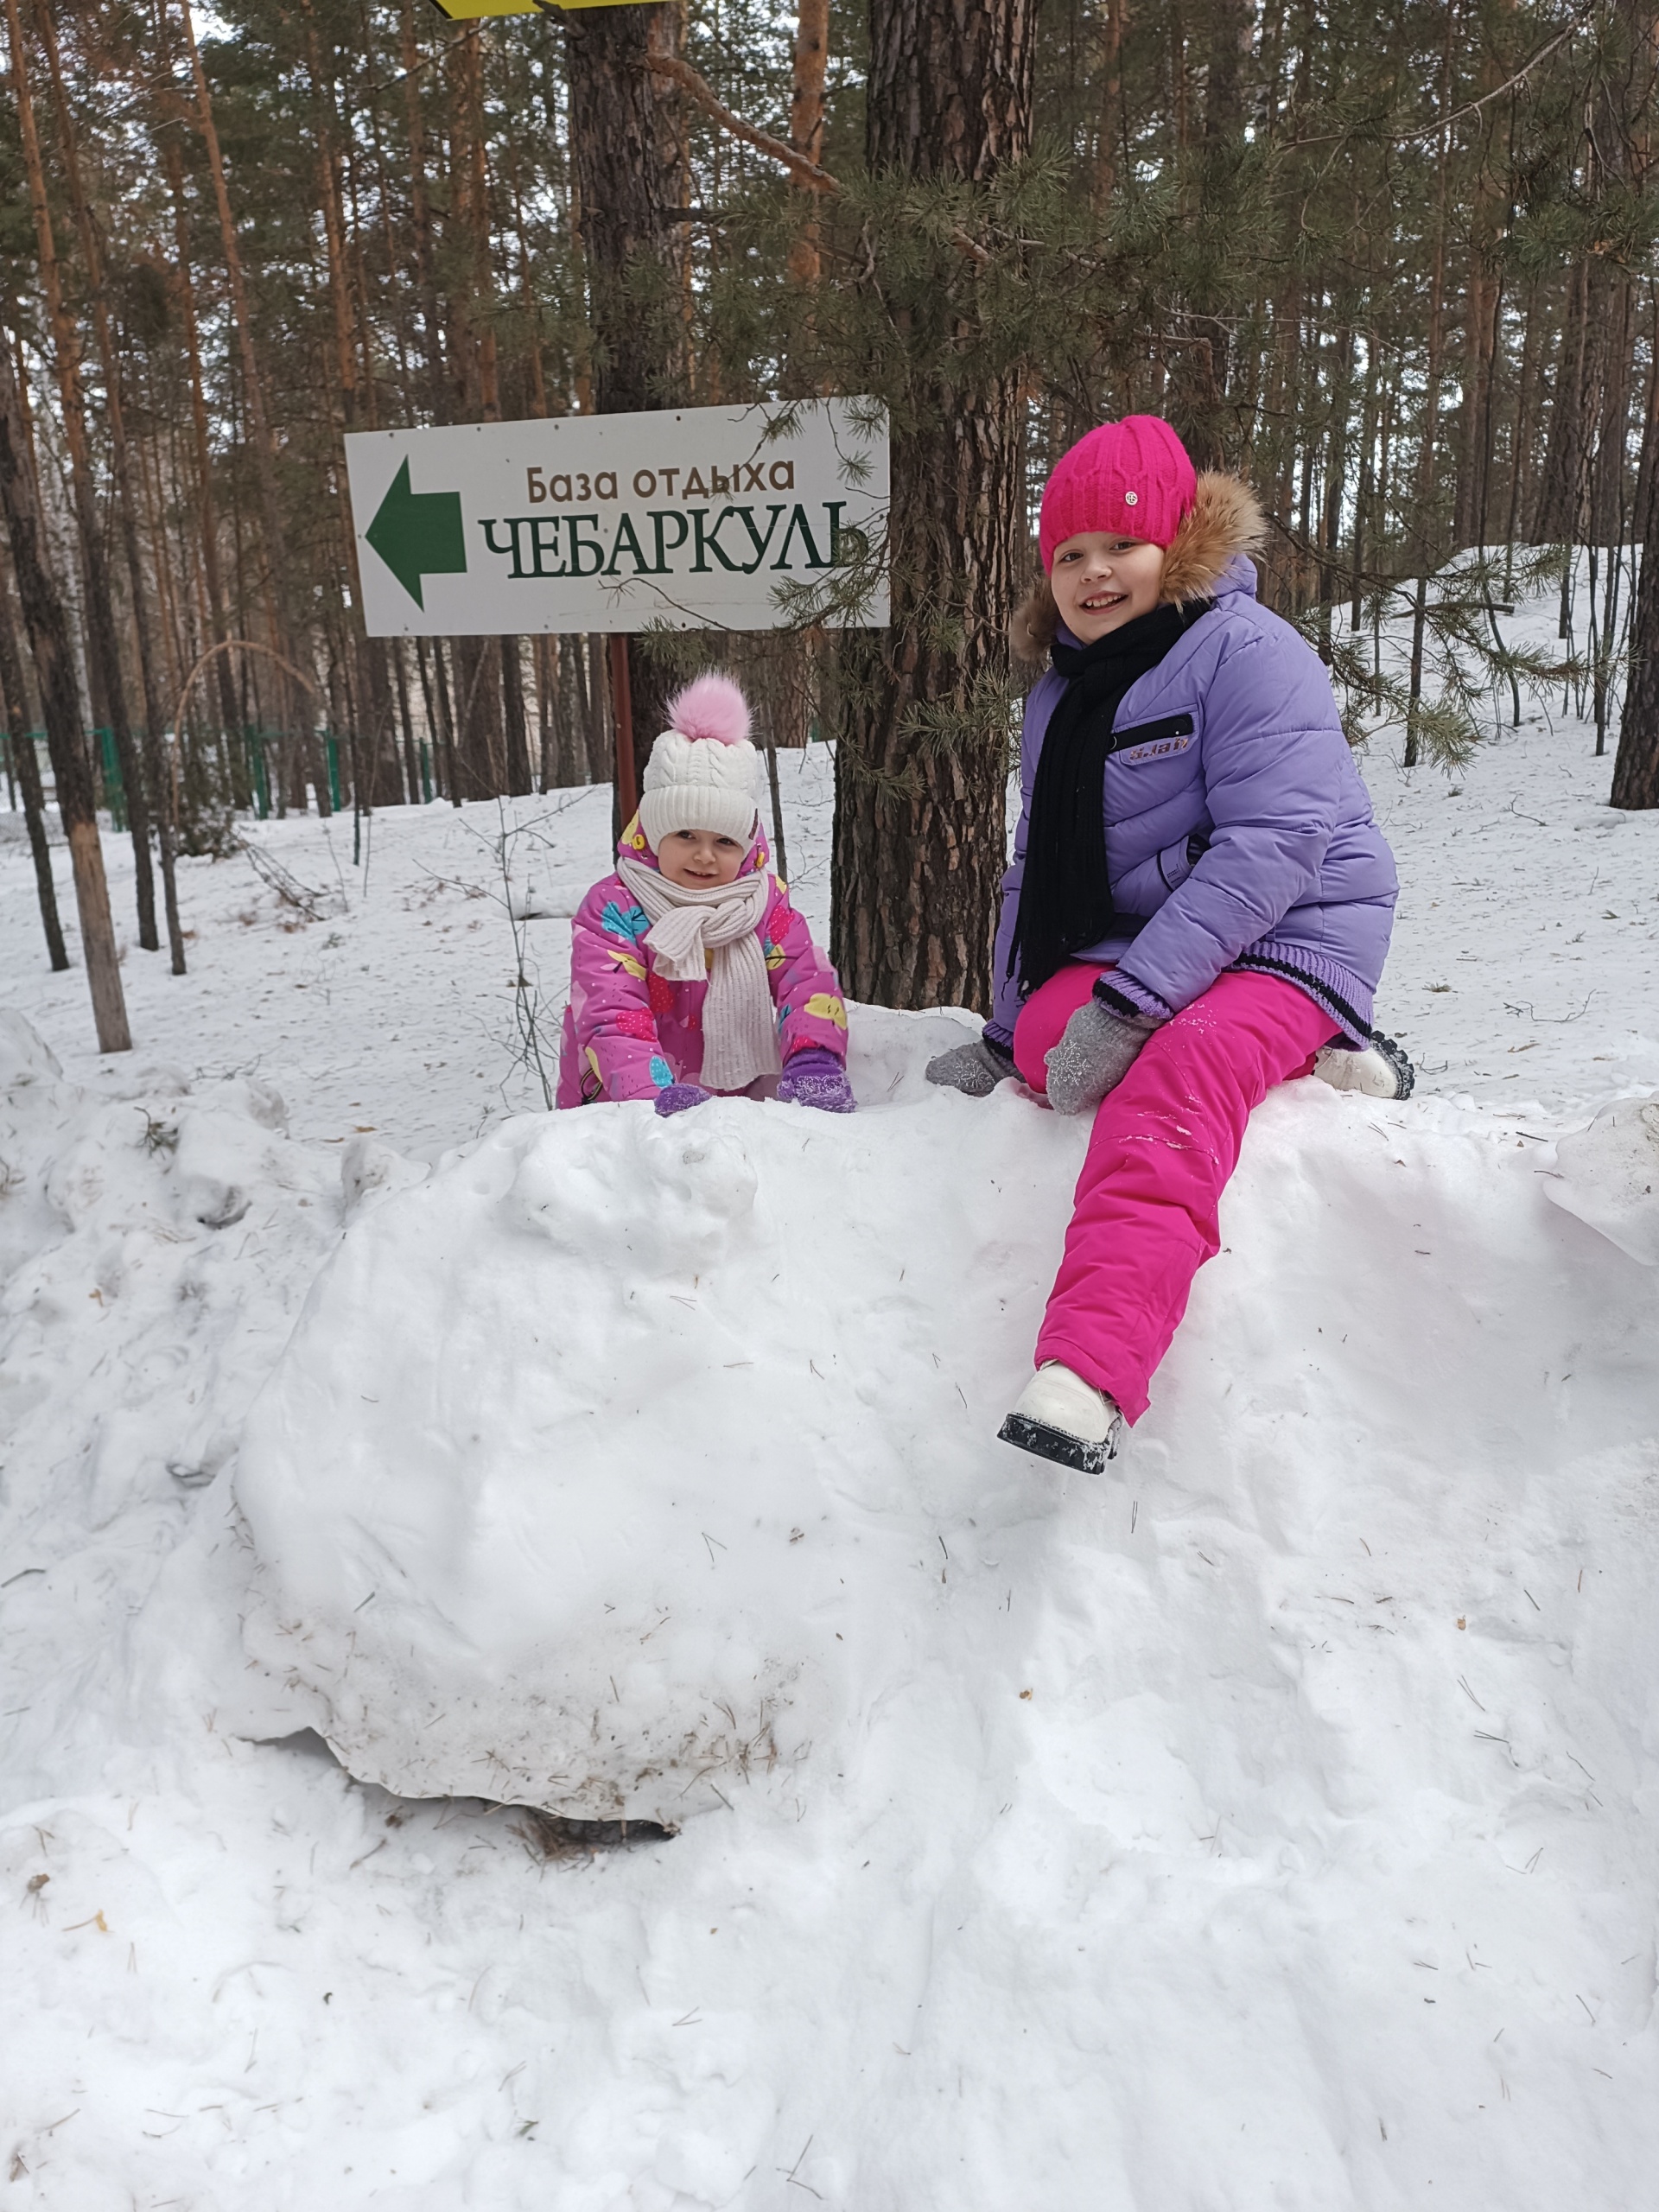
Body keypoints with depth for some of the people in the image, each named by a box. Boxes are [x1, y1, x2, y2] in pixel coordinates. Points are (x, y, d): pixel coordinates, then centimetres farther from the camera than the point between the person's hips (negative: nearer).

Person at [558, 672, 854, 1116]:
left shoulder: (764, 900, 6)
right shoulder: (612, 909, -6)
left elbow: (807, 980, -7)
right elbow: (611, 1014, -19)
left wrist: (813, 1060, -29)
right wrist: (654, 1094, -38)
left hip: (738, 1101, 2)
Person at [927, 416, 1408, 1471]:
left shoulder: (1246, 650, -7)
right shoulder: (1061, 696, 18)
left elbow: (1272, 844, -20)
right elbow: (1037, 873, 23)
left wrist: (1128, 1006, -28)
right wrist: (1005, 1038, 16)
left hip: (1285, 939, -6)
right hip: (1139, 949, 7)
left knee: (1174, 1079, -36)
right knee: (1048, 1034, -27)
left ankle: (1086, 1379, -50)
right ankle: (1310, 1058, -12)